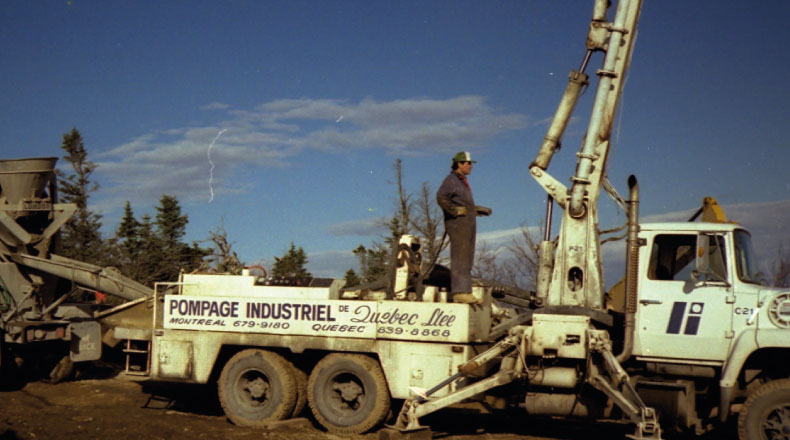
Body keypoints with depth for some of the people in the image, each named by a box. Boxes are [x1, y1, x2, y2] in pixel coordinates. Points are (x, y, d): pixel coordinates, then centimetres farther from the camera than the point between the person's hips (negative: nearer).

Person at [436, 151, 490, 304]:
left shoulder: (463, 181, 22)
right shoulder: (451, 180, -8)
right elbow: (441, 197, -22)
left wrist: (480, 210, 21)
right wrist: (455, 211, -22)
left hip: (468, 225, 10)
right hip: (457, 224, -10)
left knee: (467, 260, 8)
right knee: (459, 258, -12)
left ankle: (465, 292, 11)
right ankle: (459, 293, -13)